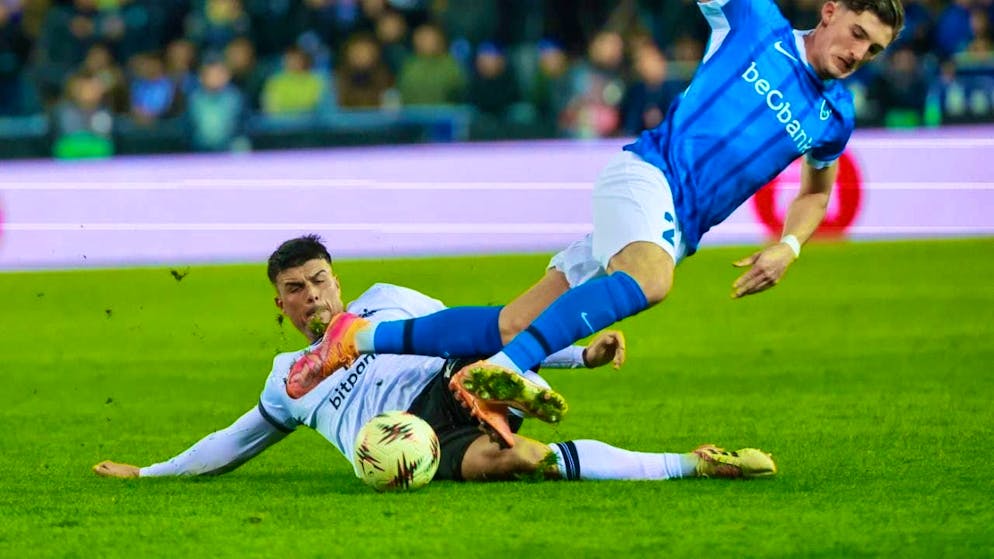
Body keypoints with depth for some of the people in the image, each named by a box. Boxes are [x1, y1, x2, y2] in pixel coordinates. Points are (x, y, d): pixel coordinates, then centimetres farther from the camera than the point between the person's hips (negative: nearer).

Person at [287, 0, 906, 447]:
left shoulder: (834, 117, 14)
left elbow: (818, 189, 30)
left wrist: (789, 248, 11)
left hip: (675, 228, 5)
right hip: (647, 172, -5)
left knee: (517, 327, -6)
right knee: (650, 276, -40)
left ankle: (363, 338, 3)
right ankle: (498, 373, -45)